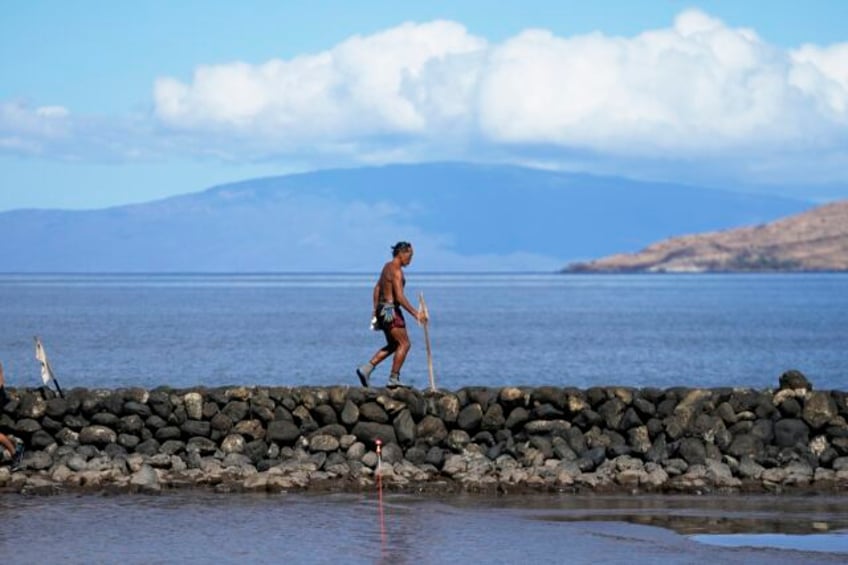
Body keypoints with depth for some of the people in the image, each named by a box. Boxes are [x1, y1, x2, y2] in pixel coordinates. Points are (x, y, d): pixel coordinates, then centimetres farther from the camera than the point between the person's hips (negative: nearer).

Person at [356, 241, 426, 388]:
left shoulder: (387, 267, 14)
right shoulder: (396, 271, -17)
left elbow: (377, 288, 22)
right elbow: (399, 297, -23)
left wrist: (376, 309, 26)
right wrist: (415, 313, -21)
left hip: (382, 308, 10)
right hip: (391, 310, -10)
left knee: (393, 345, 17)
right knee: (404, 344, -4)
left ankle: (366, 368, 10)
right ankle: (393, 379, -4)